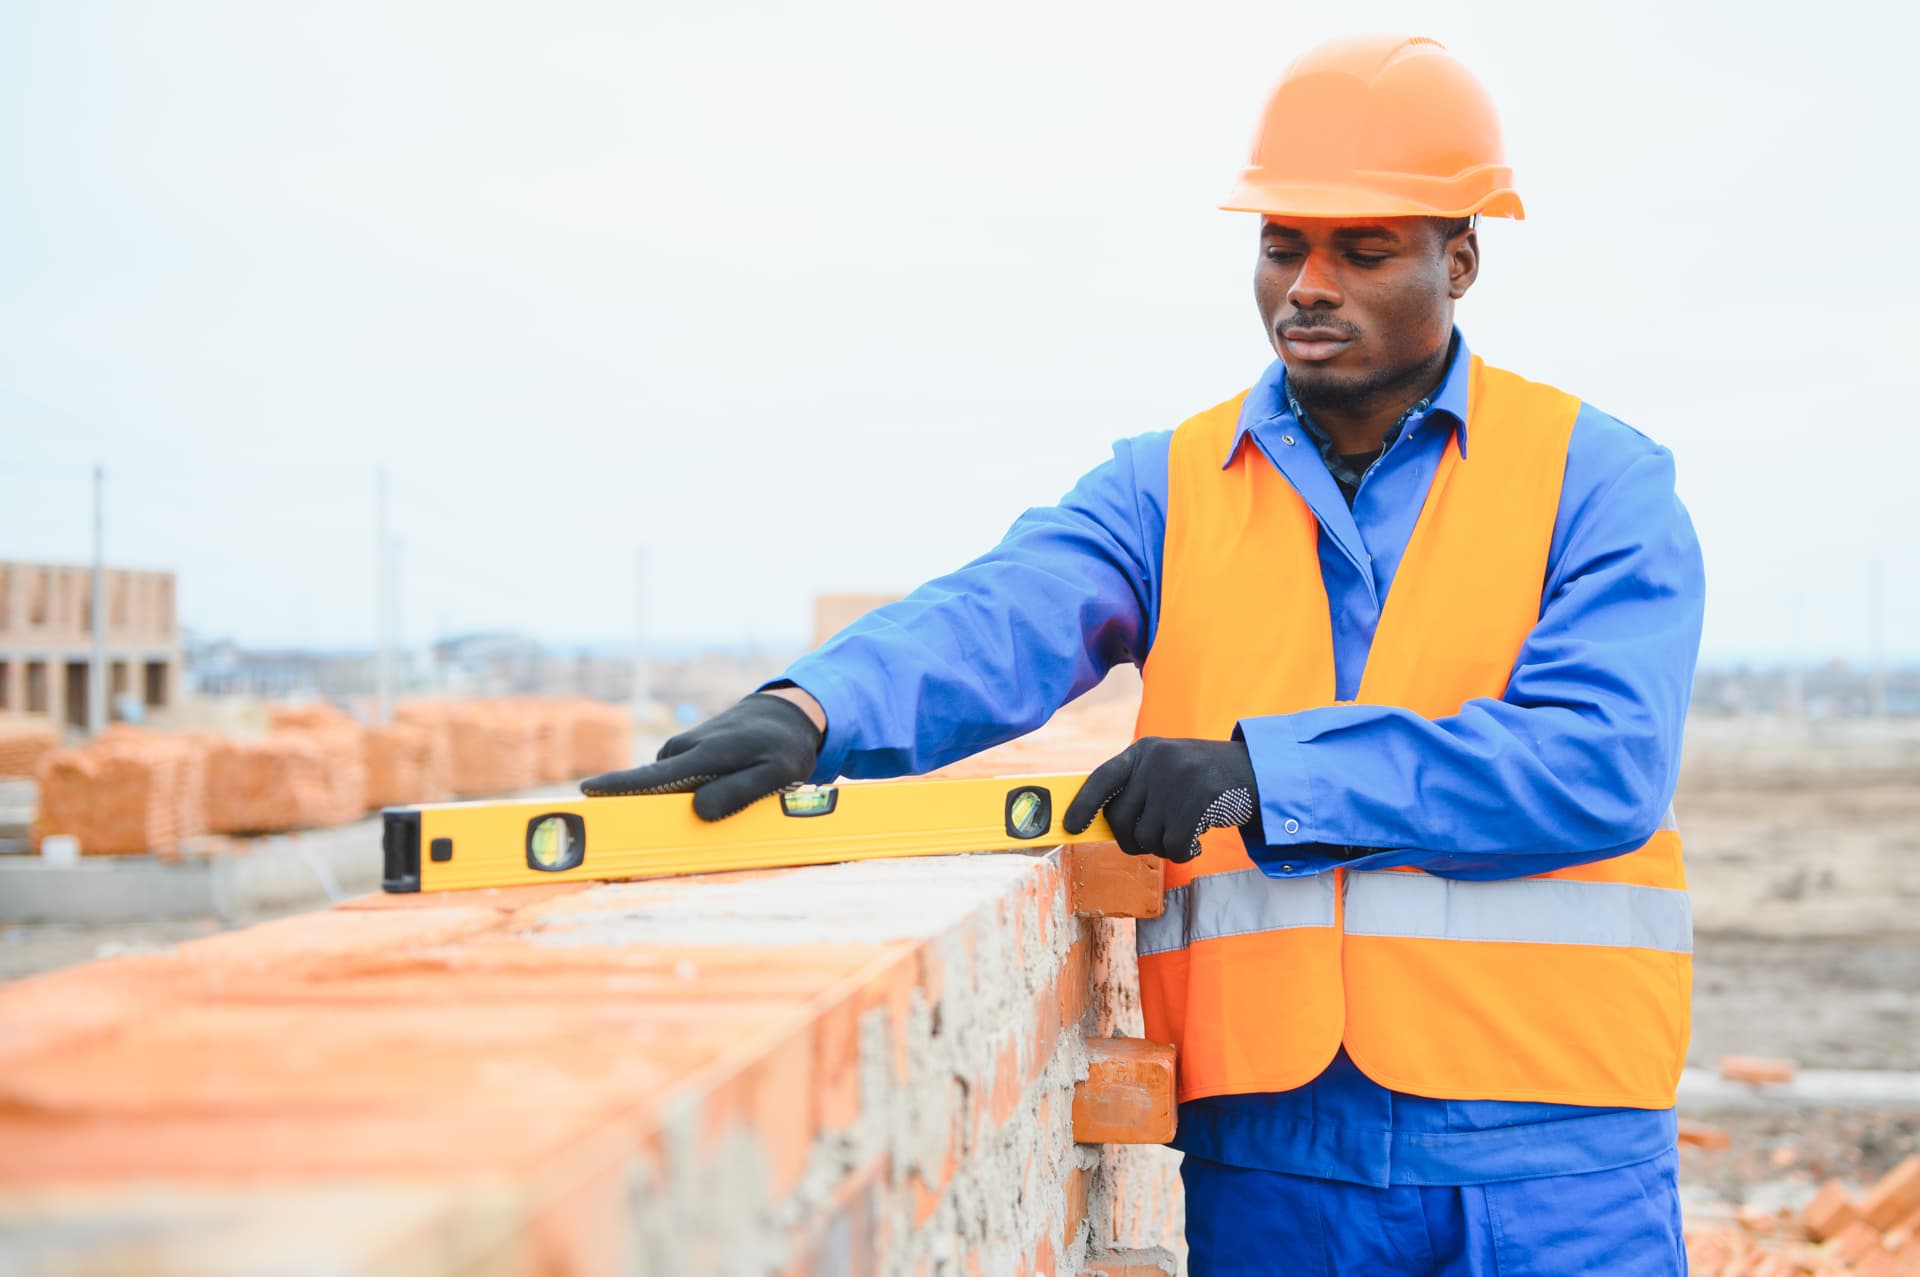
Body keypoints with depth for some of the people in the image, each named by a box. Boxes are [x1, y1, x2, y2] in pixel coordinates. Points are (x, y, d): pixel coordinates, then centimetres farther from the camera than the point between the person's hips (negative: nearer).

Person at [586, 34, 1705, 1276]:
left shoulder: (1596, 481, 3)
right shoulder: (1171, 490, 10)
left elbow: (1599, 758, -12)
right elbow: (1001, 621, -9)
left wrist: (1262, 774, -19)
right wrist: (810, 709, -31)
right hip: (1268, 1154, 2)